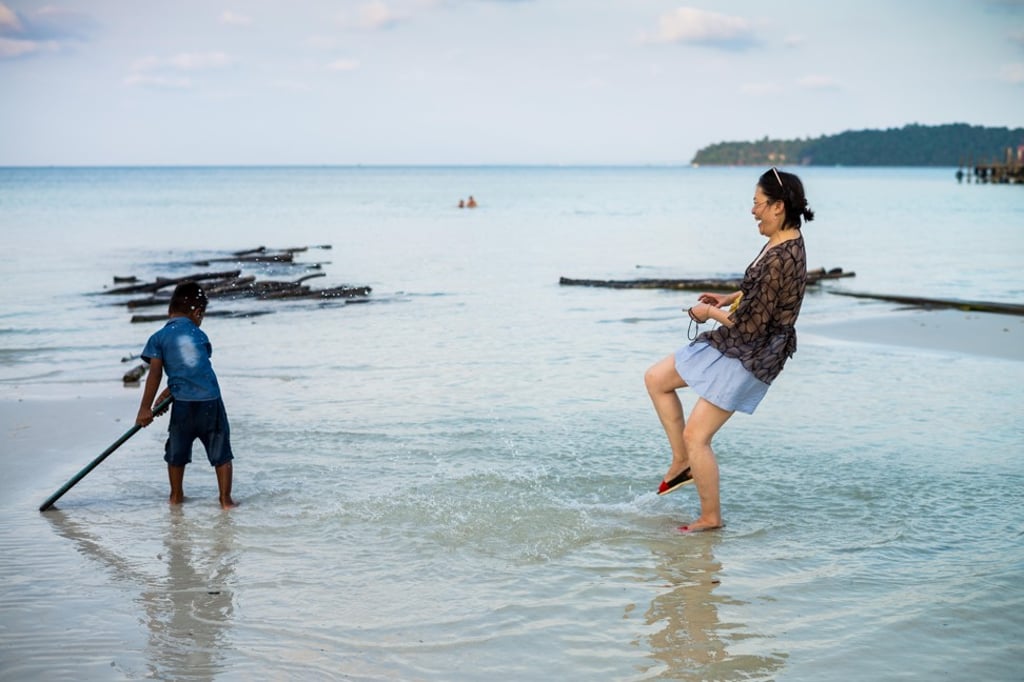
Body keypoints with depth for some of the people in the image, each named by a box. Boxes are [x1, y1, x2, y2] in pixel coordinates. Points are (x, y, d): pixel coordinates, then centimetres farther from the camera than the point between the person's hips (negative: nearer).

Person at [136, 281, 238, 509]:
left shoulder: (159, 338, 3)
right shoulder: (200, 335, 11)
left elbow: (155, 374, -4)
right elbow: (194, 369, 12)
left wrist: (145, 408, -3)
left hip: (183, 405, -1)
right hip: (212, 401, 1)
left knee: (177, 454, 19)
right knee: (221, 454, 11)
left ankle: (176, 495, 30)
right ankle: (226, 499, 11)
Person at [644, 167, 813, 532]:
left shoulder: (782, 259, -28)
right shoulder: (783, 243, 3)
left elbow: (751, 324, -25)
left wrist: (711, 312, -9)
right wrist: (730, 299, 10)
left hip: (751, 356, -10)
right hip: (730, 344, 10)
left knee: (696, 436, -5)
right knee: (656, 379, 14)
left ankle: (711, 518, 12)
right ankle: (682, 462, 21)